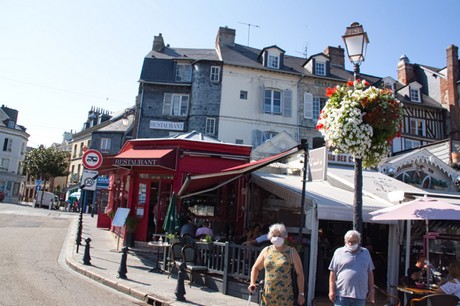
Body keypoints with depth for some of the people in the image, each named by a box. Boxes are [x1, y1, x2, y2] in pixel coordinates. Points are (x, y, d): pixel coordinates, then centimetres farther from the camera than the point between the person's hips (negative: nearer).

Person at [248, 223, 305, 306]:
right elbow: (256, 268, 15)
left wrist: (301, 293, -1)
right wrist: (252, 283, 1)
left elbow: (300, 273, 1)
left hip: (285, 296, -3)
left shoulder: (291, 252, -1)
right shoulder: (266, 251, 7)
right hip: (268, 295, 3)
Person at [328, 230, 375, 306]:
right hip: (342, 294, -3)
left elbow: (370, 273, 15)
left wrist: (371, 291, 10)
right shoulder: (339, 252, 2)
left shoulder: (366, 253, 12)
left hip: (360, 296, 3)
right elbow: (333, 273, 1)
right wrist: (331, 290, -5)